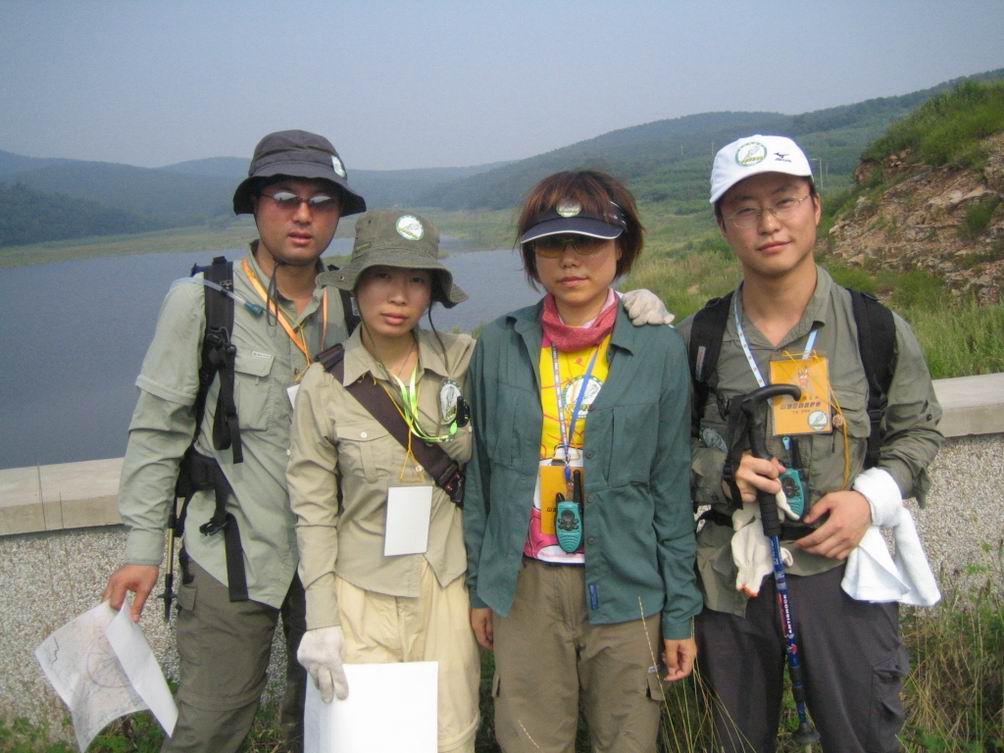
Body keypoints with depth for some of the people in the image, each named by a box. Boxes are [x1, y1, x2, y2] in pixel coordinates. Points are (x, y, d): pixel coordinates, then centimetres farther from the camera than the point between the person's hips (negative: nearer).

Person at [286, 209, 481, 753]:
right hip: (362, 595, -1)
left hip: (448, 590, 2)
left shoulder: (465, 361, -5)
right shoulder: (324, 385, -7)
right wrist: (320, 621, -6)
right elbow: (314, 513, -3)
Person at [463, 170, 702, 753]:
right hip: (524, 587, 1)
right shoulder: (500, 345, 0)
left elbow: (673, 487, -2)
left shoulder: (660, 349, -5)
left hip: (626, 592, -1)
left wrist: (681, 612, 0)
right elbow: (481, 474, 7)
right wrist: (479, 586, 8)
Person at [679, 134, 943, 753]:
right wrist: (721, 477, -13)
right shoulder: (695, 341, -3)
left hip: (843, 569, -1)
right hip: (731, 577, 1)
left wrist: (871, 497, -9)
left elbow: (918, 429, 8)